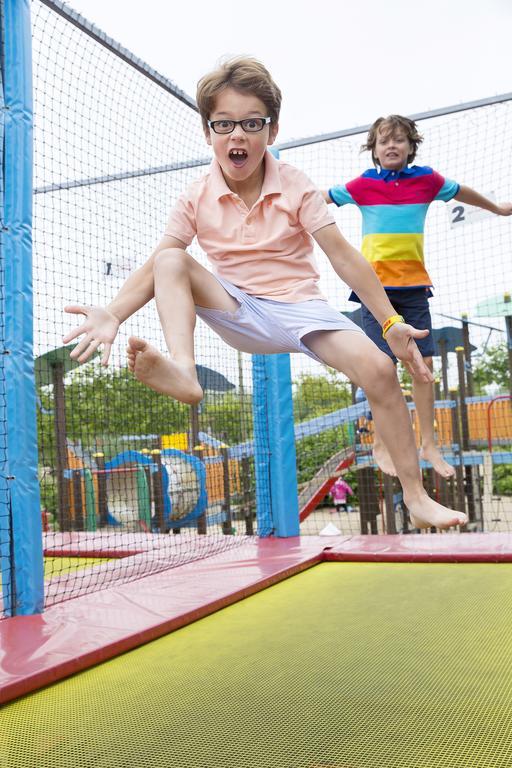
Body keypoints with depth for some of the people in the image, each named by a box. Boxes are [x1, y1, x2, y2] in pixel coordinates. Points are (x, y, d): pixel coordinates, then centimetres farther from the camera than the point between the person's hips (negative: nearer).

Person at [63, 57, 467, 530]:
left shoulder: (296, 188, -6)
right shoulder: (197, 199, -3)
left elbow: (343, 256, -10)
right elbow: (155, 268, -9)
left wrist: (390, 322, -15)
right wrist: (112, 314, -28)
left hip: (300, 309, -1)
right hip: (238, 314, 2)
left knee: (377, 368, -25)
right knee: (172, 261, -21)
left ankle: (416, 497, -12)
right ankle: (183, 372, -38)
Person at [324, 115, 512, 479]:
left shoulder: (427, 180, 5)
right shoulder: (363, 185, -1)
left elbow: (461, 192, 23)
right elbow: (321, 198, 12)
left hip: (414, 286, 3)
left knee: (424, 364, 2)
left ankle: (429, 445, 14)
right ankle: (381, 446, 7)